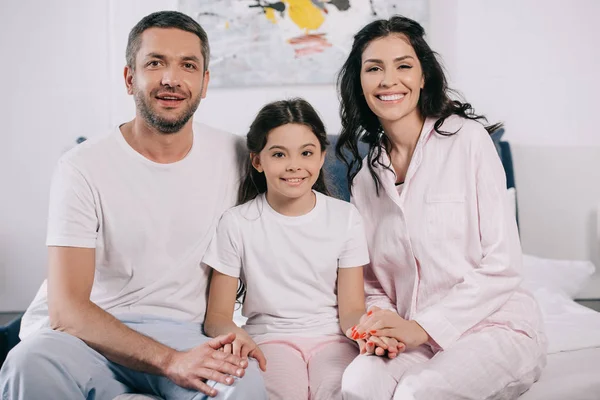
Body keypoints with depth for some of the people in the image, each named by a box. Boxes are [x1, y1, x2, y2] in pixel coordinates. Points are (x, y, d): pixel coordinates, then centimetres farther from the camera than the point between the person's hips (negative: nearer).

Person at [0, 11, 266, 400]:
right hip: (88, 332, -1)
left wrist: (231, 332, -6)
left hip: (178, 331, 2)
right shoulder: (83, 167, -9)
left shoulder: (231, 155, 3)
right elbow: (66, 310, -15)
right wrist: (169, 360, -27)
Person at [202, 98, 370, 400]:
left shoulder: (345, 217, 5)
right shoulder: (236, 223, 0)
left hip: (330, 338, 1)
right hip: (270, 339, -1)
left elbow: (351, 308, 3)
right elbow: (218, 315, -1)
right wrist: (236, 335, -25)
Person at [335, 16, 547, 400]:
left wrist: (423, 326, -14)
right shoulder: (365, 174, 9)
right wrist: (380, 323, -8)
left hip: (496, 325, -3)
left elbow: (501, 265, -9)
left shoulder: (467, 138, -5)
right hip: (420, 338, 3)